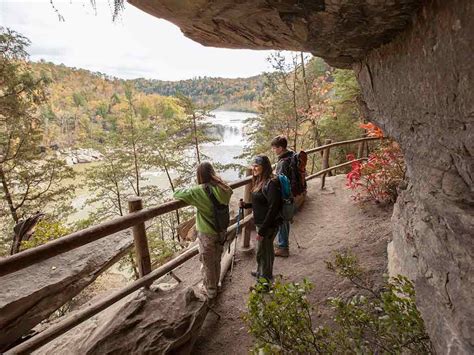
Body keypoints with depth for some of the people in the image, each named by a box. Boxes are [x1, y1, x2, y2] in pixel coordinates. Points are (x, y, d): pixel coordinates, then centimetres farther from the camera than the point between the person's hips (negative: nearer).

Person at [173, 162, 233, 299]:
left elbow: (177, 194, -18)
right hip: (221, 231, 6)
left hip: (207, 234, -5)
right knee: (216, 261, 25)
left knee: (207, 263, 17)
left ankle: (210, 291, 36)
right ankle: (215, 285, 47)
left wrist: (187, 190, 3)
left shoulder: (199, 191, -25)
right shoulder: (223, 188, -9)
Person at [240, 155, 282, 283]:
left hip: (268, 225, -9)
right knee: (266, 250, 25)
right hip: (261, 223, 9)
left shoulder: (271, 184, -24)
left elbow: (273, 209, -26)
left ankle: (265, 279, 26)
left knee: (262, 252, 7)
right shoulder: (260, 181, 5)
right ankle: (261, 272, 44)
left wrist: (262, 231, -23)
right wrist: (246, 205, 1)